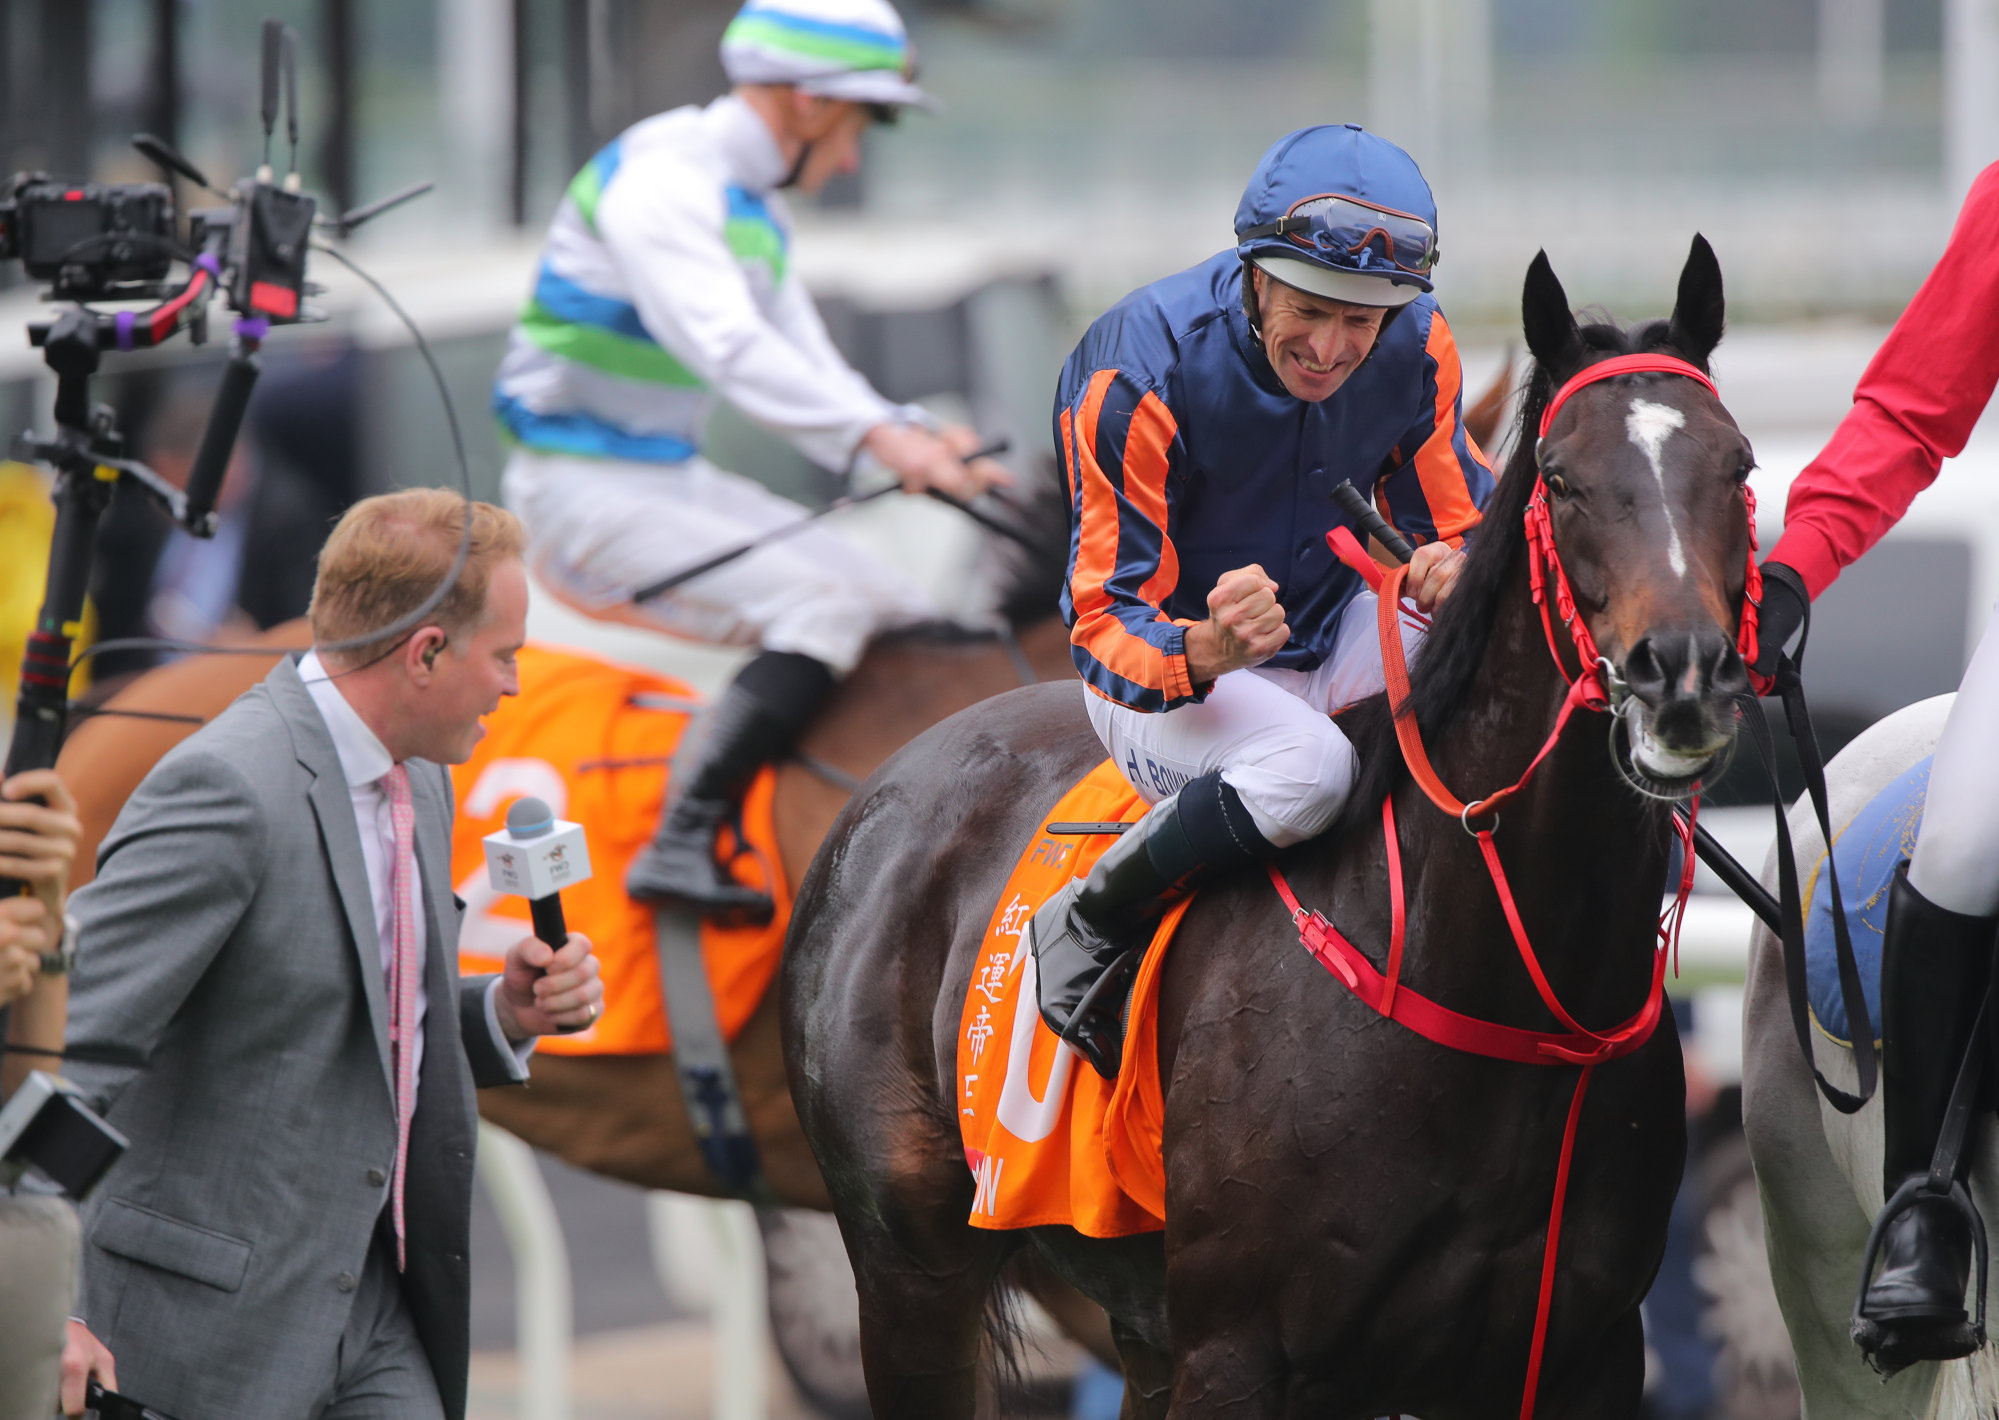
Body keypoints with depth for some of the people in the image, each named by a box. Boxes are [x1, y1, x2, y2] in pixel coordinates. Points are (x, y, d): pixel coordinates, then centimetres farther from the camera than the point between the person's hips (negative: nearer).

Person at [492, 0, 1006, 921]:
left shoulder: (757, 214, 15)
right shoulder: (659, 177, -17)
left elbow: (805, 372, 14)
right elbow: (725, 344, -31)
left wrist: (923, 445, -5)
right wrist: (881, 434, -40)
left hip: (678, 483, 10)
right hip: (584, 494, -10)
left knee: (903, 614, 4)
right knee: (823, 608, -25)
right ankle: (683, 843, -31)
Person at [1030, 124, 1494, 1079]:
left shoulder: (1416, 347, -13)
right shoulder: (1142, 372, -27)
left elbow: (1459, 526, 0)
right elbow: (1107, 623, -23)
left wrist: (1455, 570, -28)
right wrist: (1203, 652, -48)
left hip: (1337, 641, 5)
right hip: (1169, 675, -5)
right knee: (1305, 767, -38)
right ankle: (1088, 929, -15)